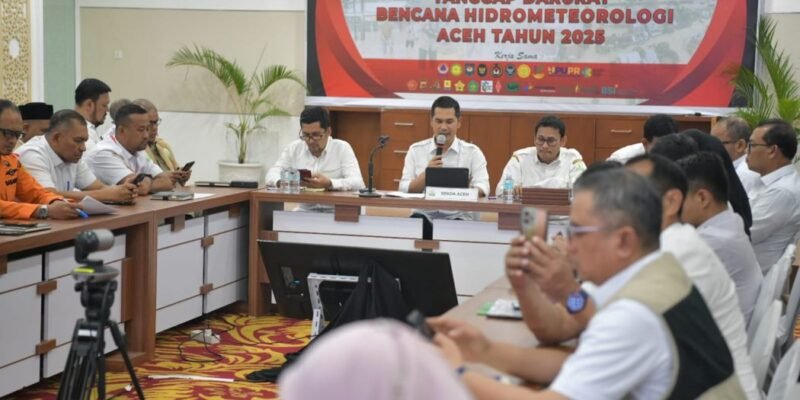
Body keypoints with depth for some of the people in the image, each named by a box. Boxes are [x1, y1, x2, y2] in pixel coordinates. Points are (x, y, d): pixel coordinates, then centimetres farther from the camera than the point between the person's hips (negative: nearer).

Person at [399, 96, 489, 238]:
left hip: (458, 216, 0)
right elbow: (404, 190, 4)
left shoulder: (473, 152, 7)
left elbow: (482, 188, -5)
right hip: (424, 215, 1)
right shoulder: (416, 150, 11)